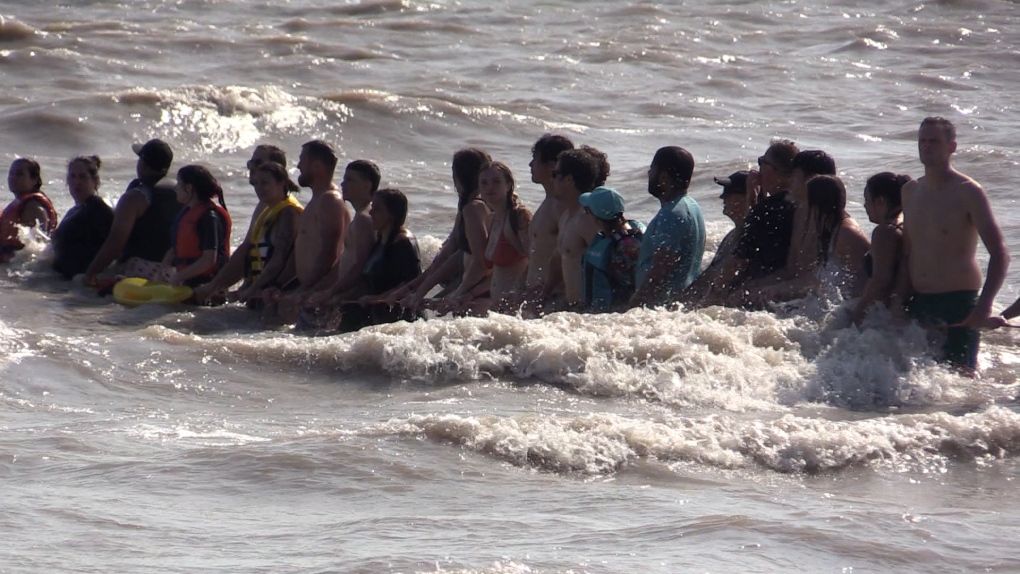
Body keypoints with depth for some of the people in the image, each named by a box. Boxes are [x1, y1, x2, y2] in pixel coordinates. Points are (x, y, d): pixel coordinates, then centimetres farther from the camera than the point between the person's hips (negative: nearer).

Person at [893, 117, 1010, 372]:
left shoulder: (968, 193, -7)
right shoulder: (910, 192, 13)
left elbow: (1000, 254, -12)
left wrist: (984, 305, -23)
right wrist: (900, 301, 6)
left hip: (959, 303, -6)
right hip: (919, 303, 6)